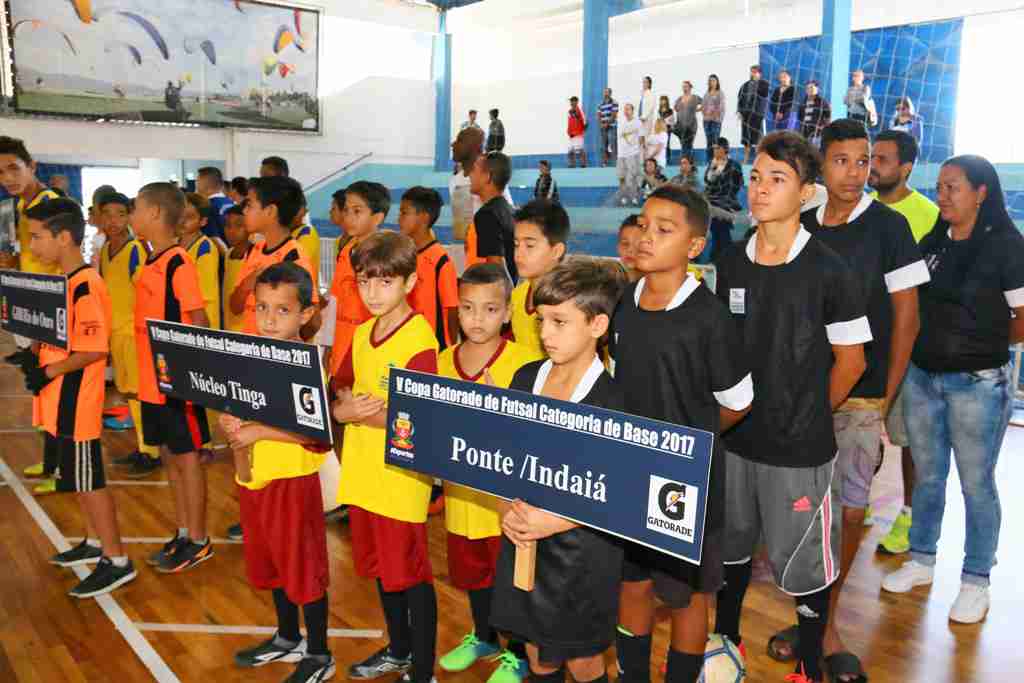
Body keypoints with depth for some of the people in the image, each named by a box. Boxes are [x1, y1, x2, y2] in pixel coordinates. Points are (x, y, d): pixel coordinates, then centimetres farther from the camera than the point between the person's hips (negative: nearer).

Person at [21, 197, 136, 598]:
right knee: (77, 478, 19)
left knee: (88, 480, -1)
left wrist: (49, 372, -20)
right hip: (60, 402, 10)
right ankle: (95, 543, 34)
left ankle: (117, 561, 9)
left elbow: (95, 350, -23)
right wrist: (36, 358, 2)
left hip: (75, 404, -10)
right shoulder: (64, 282, 10)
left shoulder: (86, 286, -20)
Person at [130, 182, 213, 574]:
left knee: (187, 457, 3)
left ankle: (198, 541, 15)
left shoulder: (179, 264, -16)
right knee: (170, 456, 15)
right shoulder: (150, 263, 10)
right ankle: (183, 534, 27)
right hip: (153, 380, 8)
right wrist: (147, 372, 16)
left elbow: (200, 322, -17)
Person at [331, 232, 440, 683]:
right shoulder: (361, 334, 8)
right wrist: (344, 407, -13)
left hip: (402, 473, -8)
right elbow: (340, 390, 10)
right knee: (381, 566, 21)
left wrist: (356, 413, -15)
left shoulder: (419, 339, -17)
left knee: (411, 573, 6)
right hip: (362, 471, 8)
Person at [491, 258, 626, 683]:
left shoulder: (612, 400, -19)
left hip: (582, 554, -5)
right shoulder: (525, 378, 0)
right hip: (522, 543, 5)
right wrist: (506, 506, -8)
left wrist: (559, 520, -23)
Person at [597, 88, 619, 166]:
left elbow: (614, 115, -8)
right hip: (603, 128, 5)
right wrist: (601, 124, -5)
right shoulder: (600, 104, 14)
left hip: (612, 127, -5)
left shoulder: (614, 103, -2)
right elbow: (598, 116, 11)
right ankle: (604, 162, 7)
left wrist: (607, 123, -11)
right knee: (603, 145, 4)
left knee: (612, 144, -12)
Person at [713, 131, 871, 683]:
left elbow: (850, 360, -5)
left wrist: (808, 413, 4)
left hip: (799, 449, -4)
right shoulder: (729, 264, 0)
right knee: (729, 548, 20)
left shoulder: (828, 271, -13)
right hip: (733, 436, 5)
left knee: (804, 562, 10)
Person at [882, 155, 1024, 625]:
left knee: (976, 484, 8)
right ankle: (921, 561, 33)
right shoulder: (932, 242, 5)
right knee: (927, 475, 17)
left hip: (978, 383, -5)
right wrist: (942, 339, -1)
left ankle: (976, 583, 23)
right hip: (921, 377, 5)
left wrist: (981, 340, 2)